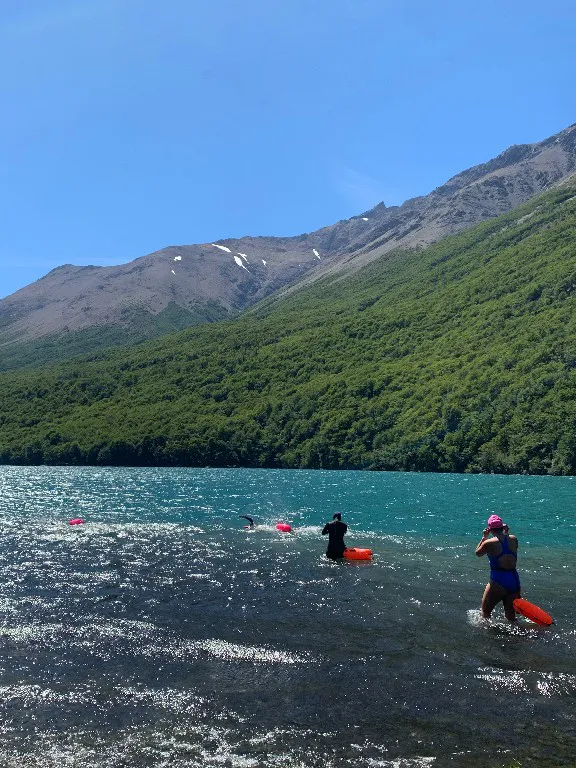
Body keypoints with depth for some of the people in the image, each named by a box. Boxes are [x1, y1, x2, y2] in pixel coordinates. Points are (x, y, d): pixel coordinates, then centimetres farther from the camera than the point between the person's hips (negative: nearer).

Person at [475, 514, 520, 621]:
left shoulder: (489, 543, -10)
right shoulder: (514, 539, 2)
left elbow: (477, 553, 9)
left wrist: (484, 537, 13)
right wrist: (506, 533, 21)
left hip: (498, 581, -5)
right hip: (515, 580, 5)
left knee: (485, 611, 13)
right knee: (511, 617, 15)